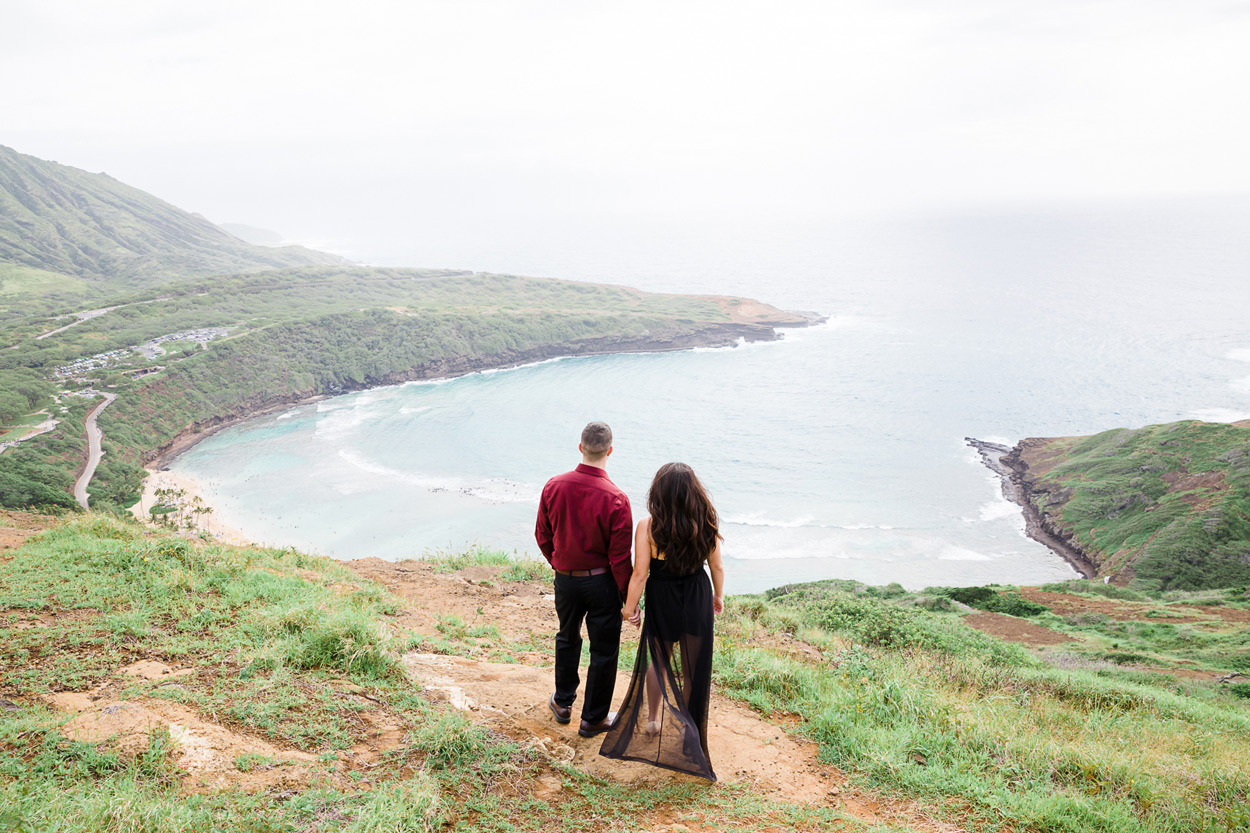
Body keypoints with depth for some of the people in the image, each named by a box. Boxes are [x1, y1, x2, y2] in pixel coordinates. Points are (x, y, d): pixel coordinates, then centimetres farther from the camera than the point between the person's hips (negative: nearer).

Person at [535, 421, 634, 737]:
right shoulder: (616, 500, -22)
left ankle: (563, 703, 41)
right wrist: (628, 599, -5)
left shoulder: (554, 486, -10)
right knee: (603, 650, 13)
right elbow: (620, 558, -17)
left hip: (564, 578, 4)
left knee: (567, 637, 26)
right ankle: (593, 718, 25)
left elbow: (542, 536, 2)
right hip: (601, 581, -4)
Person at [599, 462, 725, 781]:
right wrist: (718, 596, 16)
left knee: (658, 661, 23)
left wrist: (629, 608, -3)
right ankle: (688, 727, 28)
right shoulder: (707, 524, -12)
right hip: (697, 602, 1)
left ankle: (653, 719, 35)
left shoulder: (647, 527, -20)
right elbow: (717, 566, -1)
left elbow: (640, 575, -17)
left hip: (662, 602, -1)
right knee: (693, 667, 16)